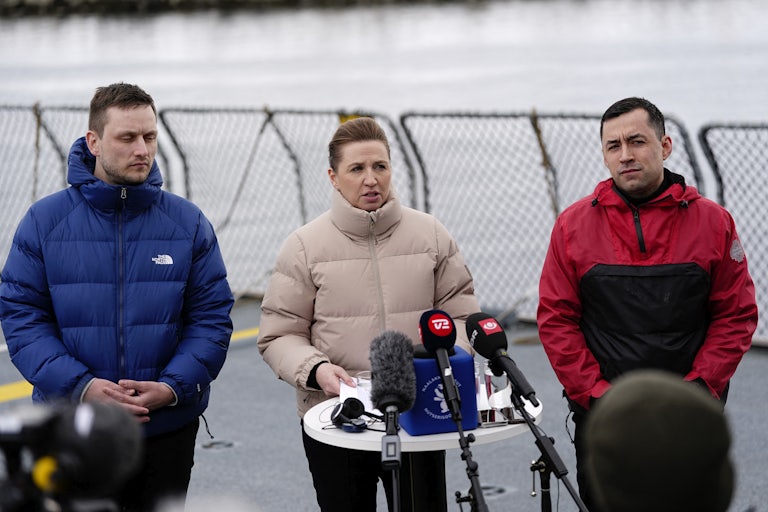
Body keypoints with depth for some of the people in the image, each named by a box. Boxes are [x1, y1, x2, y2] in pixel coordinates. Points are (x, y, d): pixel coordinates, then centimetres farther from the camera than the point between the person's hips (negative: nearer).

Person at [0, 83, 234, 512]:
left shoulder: (189, 222, -1)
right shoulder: (45, 221, -4)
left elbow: (211, 317, -2)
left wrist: (173, 387, -17)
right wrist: (81, 386, -19)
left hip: (168, 426, 1)